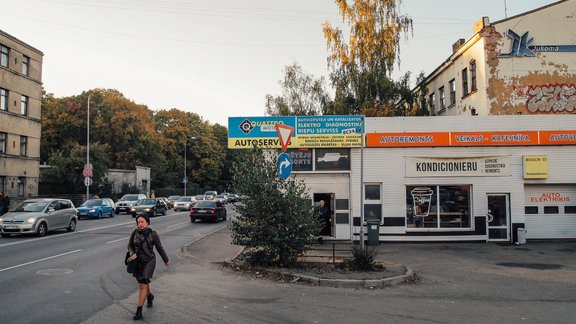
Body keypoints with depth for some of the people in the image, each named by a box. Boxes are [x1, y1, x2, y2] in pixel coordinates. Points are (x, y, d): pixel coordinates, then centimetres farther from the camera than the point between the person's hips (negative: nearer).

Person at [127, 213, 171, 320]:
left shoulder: (153, 234, -13)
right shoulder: (135, 232, -5)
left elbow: (159, 248, -2)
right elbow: (130, 245, 6)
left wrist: (166, 260, 7)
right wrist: (132, 254, -16)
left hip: (149, 261, -4)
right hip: (137, 261, 4)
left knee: (142, 285, -9)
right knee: (143, 283, 20)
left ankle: (139, 310, -1)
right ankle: (149, 296, 50)